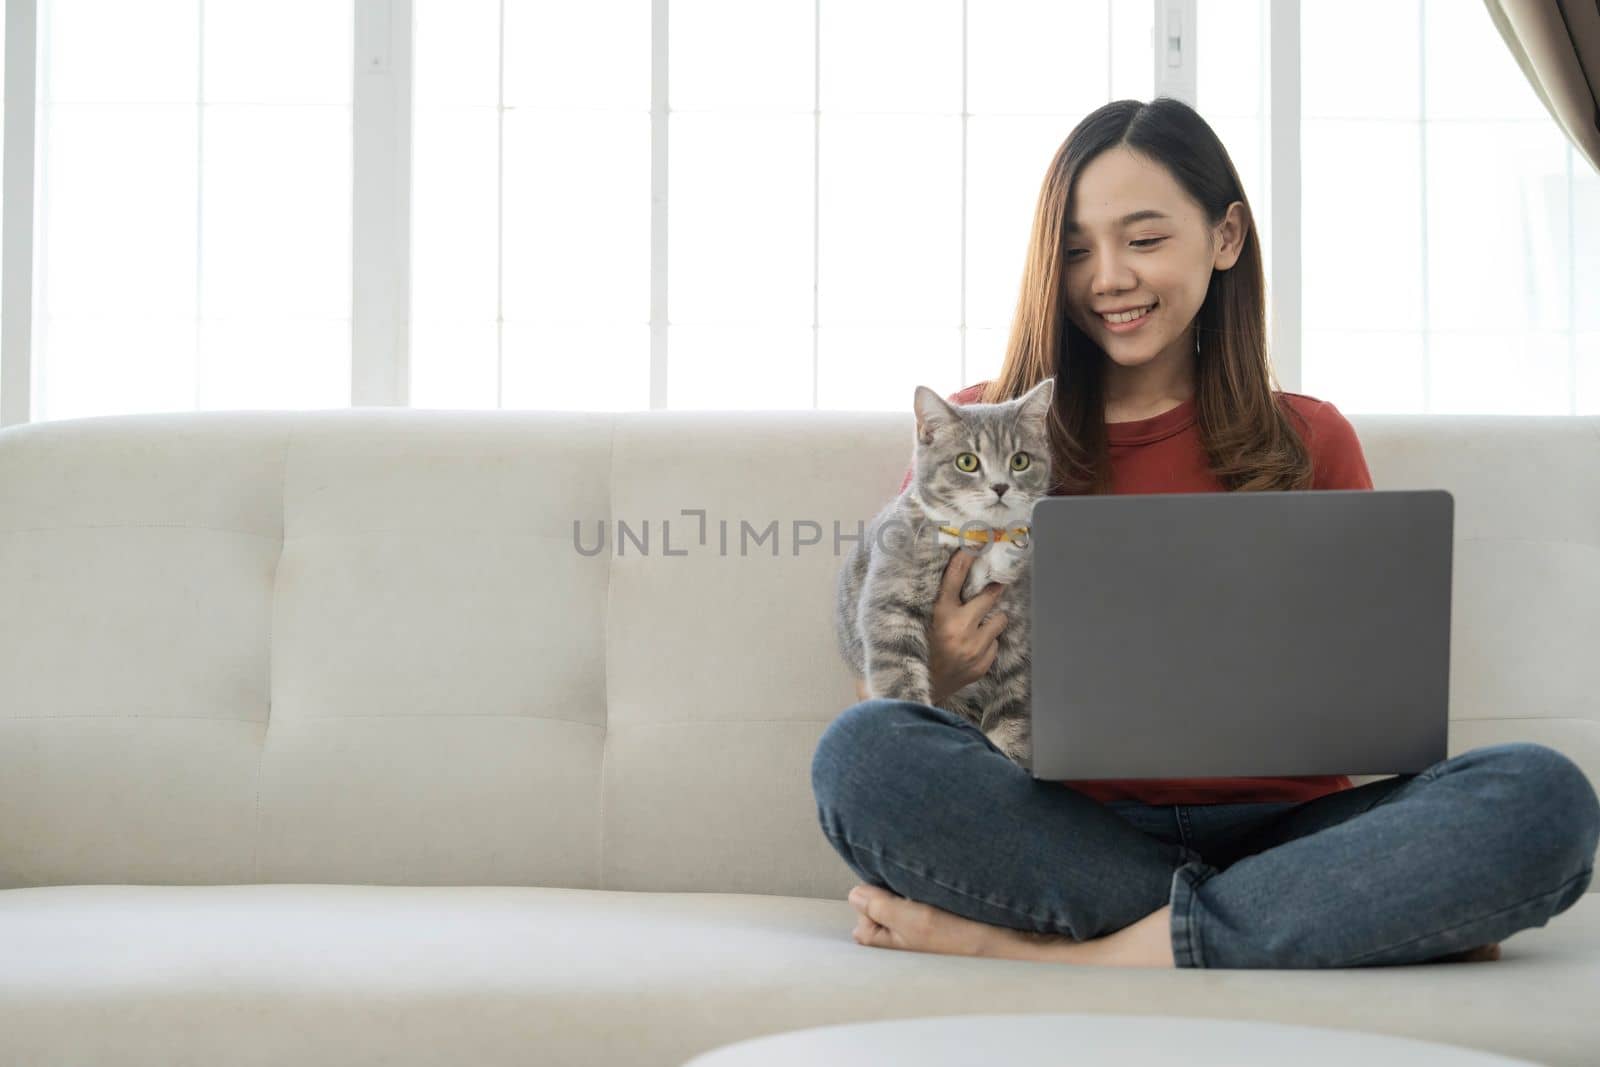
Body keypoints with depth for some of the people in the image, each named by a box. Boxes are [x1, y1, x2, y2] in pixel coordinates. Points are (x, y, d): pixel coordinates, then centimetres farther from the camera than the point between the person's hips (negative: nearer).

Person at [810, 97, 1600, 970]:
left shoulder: (1310, 441, 14)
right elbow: (878, 701, 10)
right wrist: (931, 676, -14)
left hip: (1272, 824, 1)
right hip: (1064, 827, -1)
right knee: (859, 750, -32)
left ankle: (1044, 950, -27)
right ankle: (1365, 918, -26)